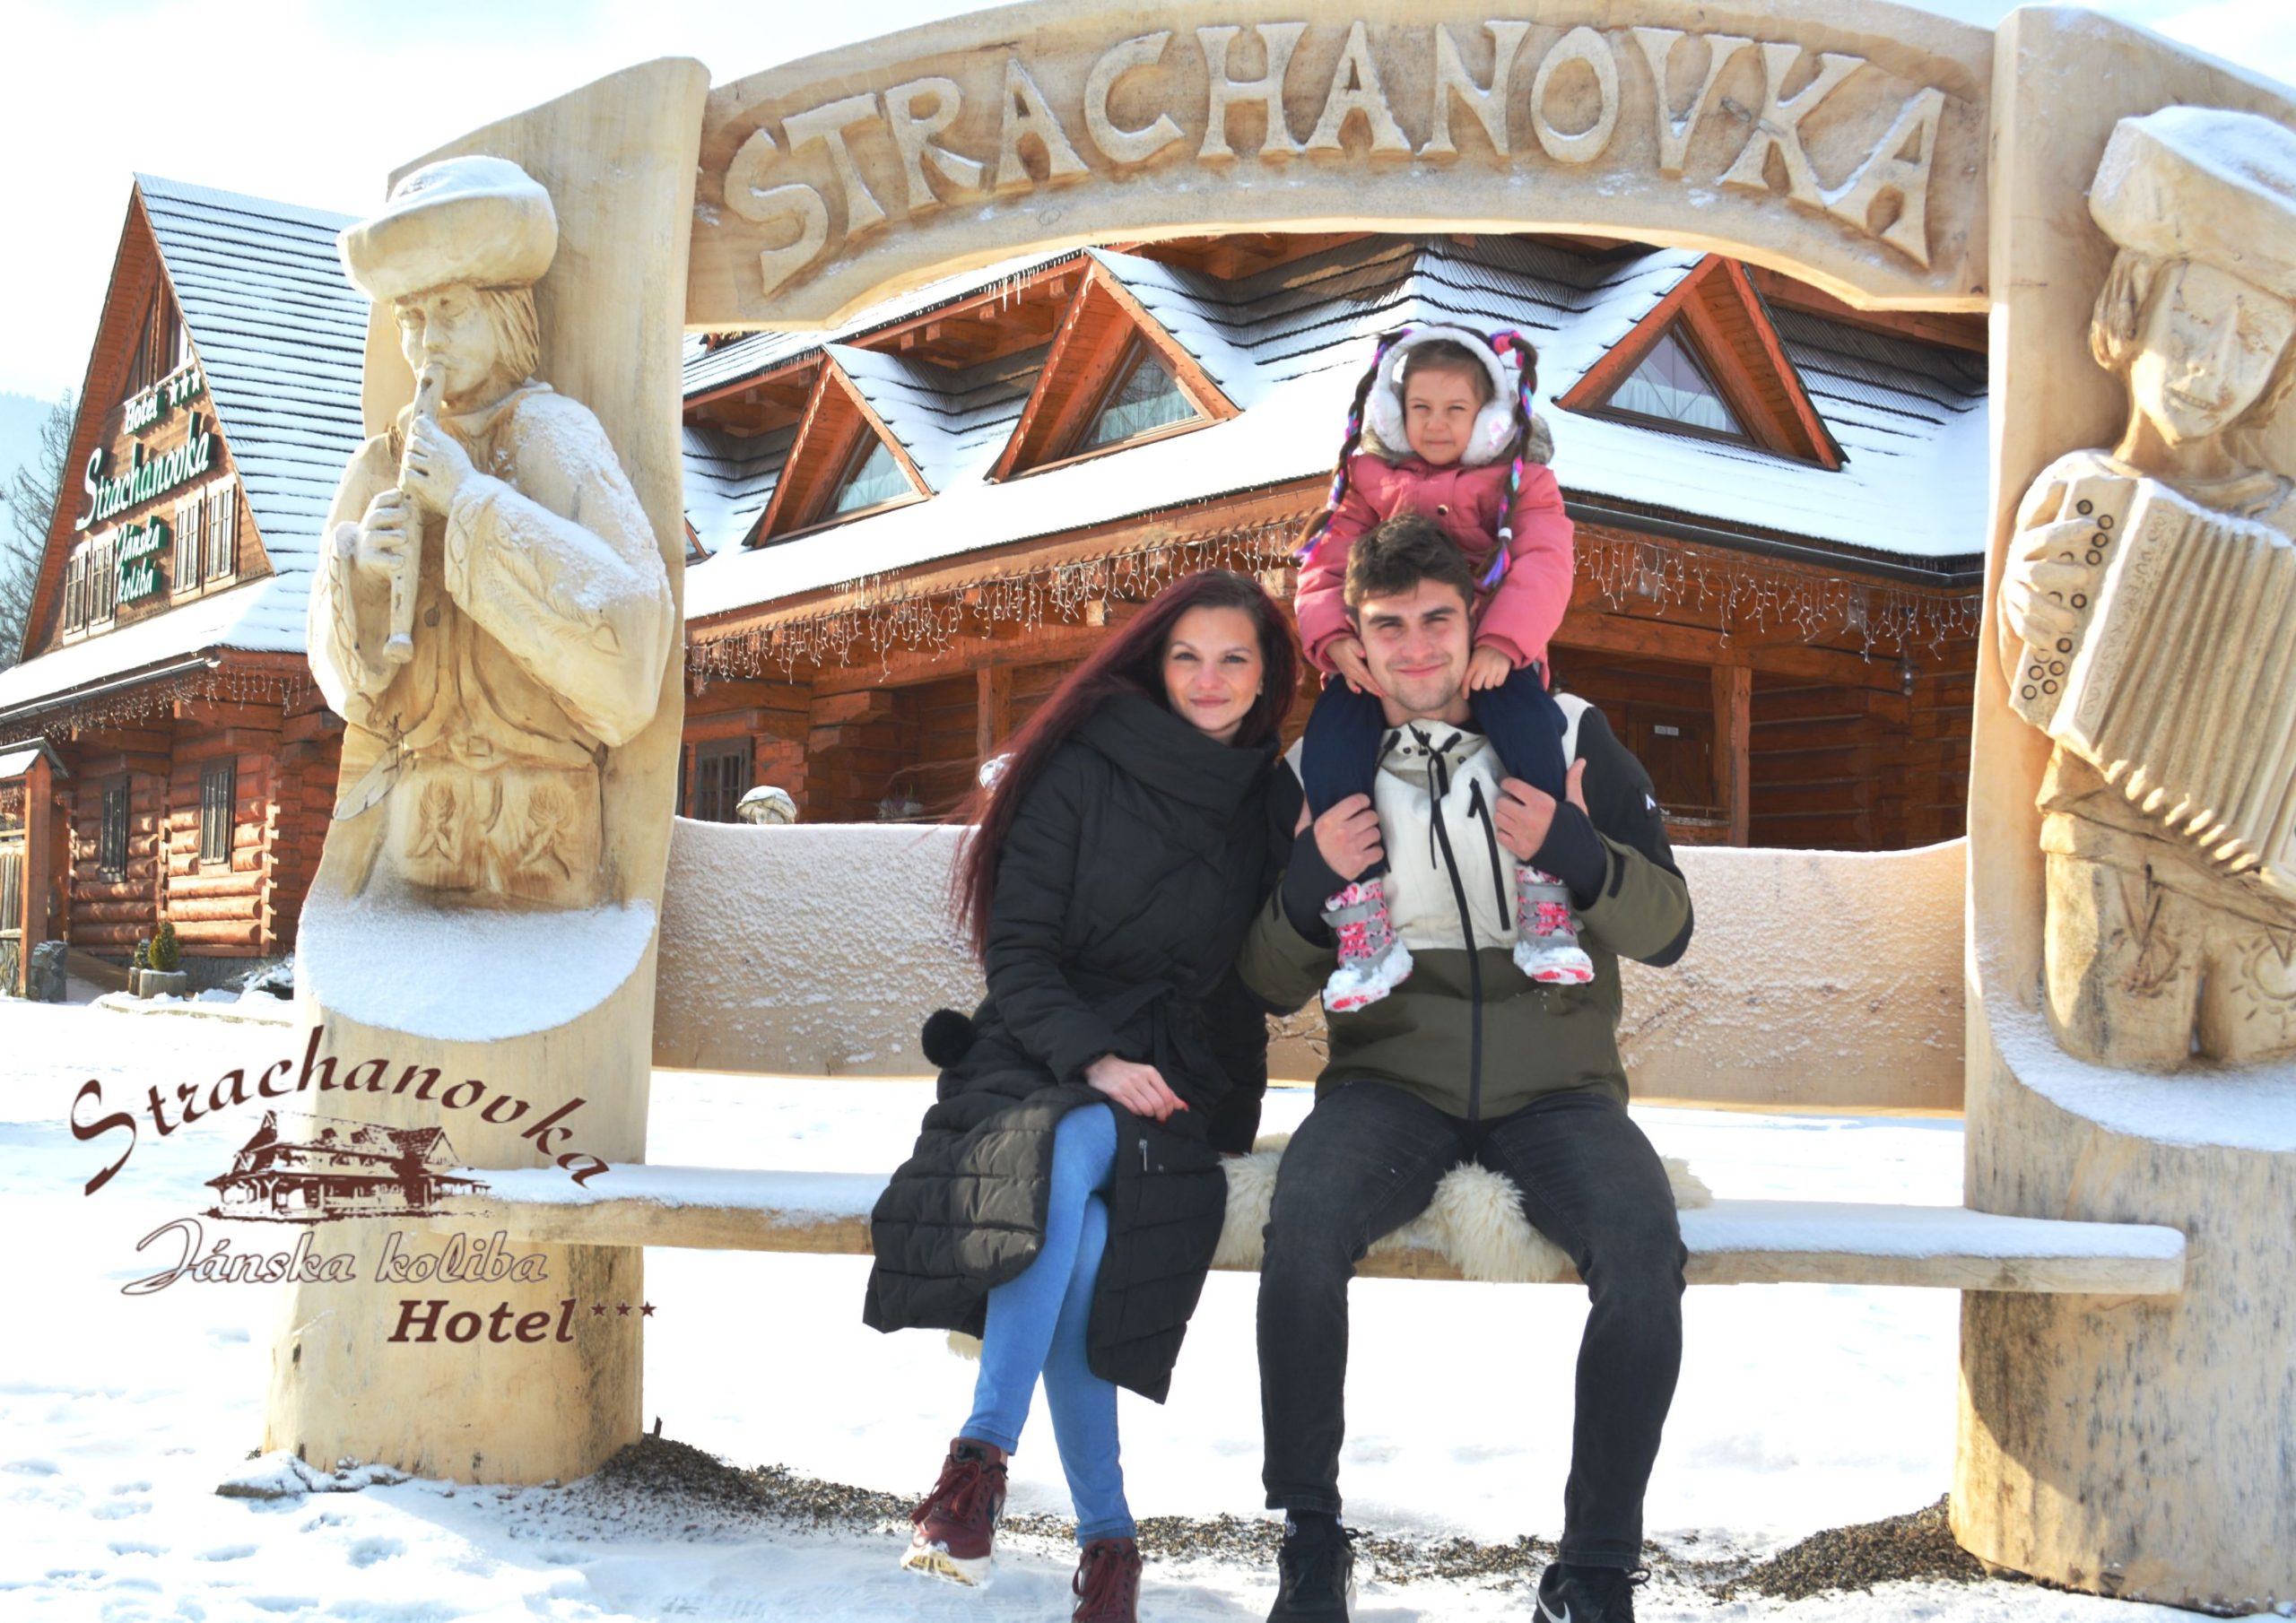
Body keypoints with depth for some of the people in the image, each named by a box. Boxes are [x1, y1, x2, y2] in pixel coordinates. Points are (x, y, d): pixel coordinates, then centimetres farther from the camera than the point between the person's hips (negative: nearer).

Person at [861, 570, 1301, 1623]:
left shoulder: (1273, 805, 11)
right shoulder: (1083, 772, 1)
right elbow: (1014, 948, -3)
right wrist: (1091, 1059, -17)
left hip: (1175, 1079, 1)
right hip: (1040, 1060, -1)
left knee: (1081, 1152, -34)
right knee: (1073, 1173, -35)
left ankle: (983, 1454, -26)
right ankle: (1104, 1531, -30)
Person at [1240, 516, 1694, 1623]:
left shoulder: (1569, 740, 4)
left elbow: (1667, 931, 0)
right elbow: (1274, 985, 10)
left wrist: (1578, 855, -19)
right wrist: (1309, 883, -11)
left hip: (1554, 1086, 0)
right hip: (1391, 1082, 1)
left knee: (1645, 1254, -30)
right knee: (1302, 1230, -31)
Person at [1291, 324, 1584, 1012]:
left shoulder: (1519, 483, 12)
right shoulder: (1369, 484, 17)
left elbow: (1543, 566, -5)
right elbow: (1325, 566, 7)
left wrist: (1501, 644, -24)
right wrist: (1334, 638, -16)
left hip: (1487, 661, -1)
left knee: (1528, 723, -34)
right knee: (1329, 741, -28)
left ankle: (1546, 913, -26)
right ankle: (1364, 933, -25)